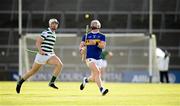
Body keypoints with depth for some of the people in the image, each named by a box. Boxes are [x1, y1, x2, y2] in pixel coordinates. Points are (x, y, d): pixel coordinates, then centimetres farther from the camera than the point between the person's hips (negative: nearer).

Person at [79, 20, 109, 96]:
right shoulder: (86, 36, 8)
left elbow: (103, 46, -8)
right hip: (90, 58, -3)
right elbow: (81, 45, 6)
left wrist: (96, 43, -24)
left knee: (94, 78, 8)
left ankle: (86, 80, 41)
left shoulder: (102, 36, 7)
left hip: (98, 59, 3)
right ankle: (102, 89, -28)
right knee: (97, 72, -25)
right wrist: (81, 49, -16)